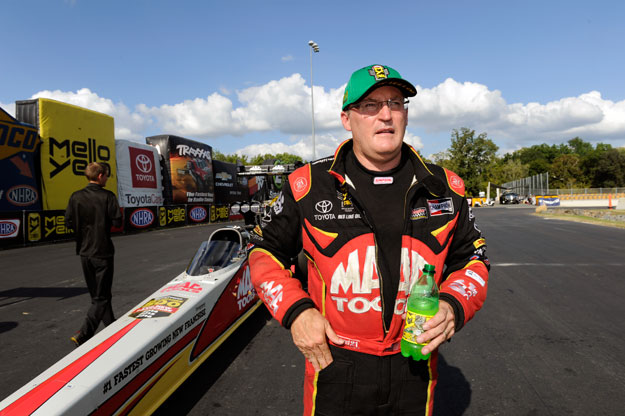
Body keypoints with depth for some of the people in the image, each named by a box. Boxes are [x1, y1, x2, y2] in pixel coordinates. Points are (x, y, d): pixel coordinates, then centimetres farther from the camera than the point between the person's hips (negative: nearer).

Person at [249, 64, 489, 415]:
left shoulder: (443, 188, -1)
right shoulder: (310, 185, -9)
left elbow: (472, 257, 9)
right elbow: (267, 252, 2)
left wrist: (454, 306, -10)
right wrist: (294, 310, -11)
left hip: (415, 368, 3)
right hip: (333, 365, -2)